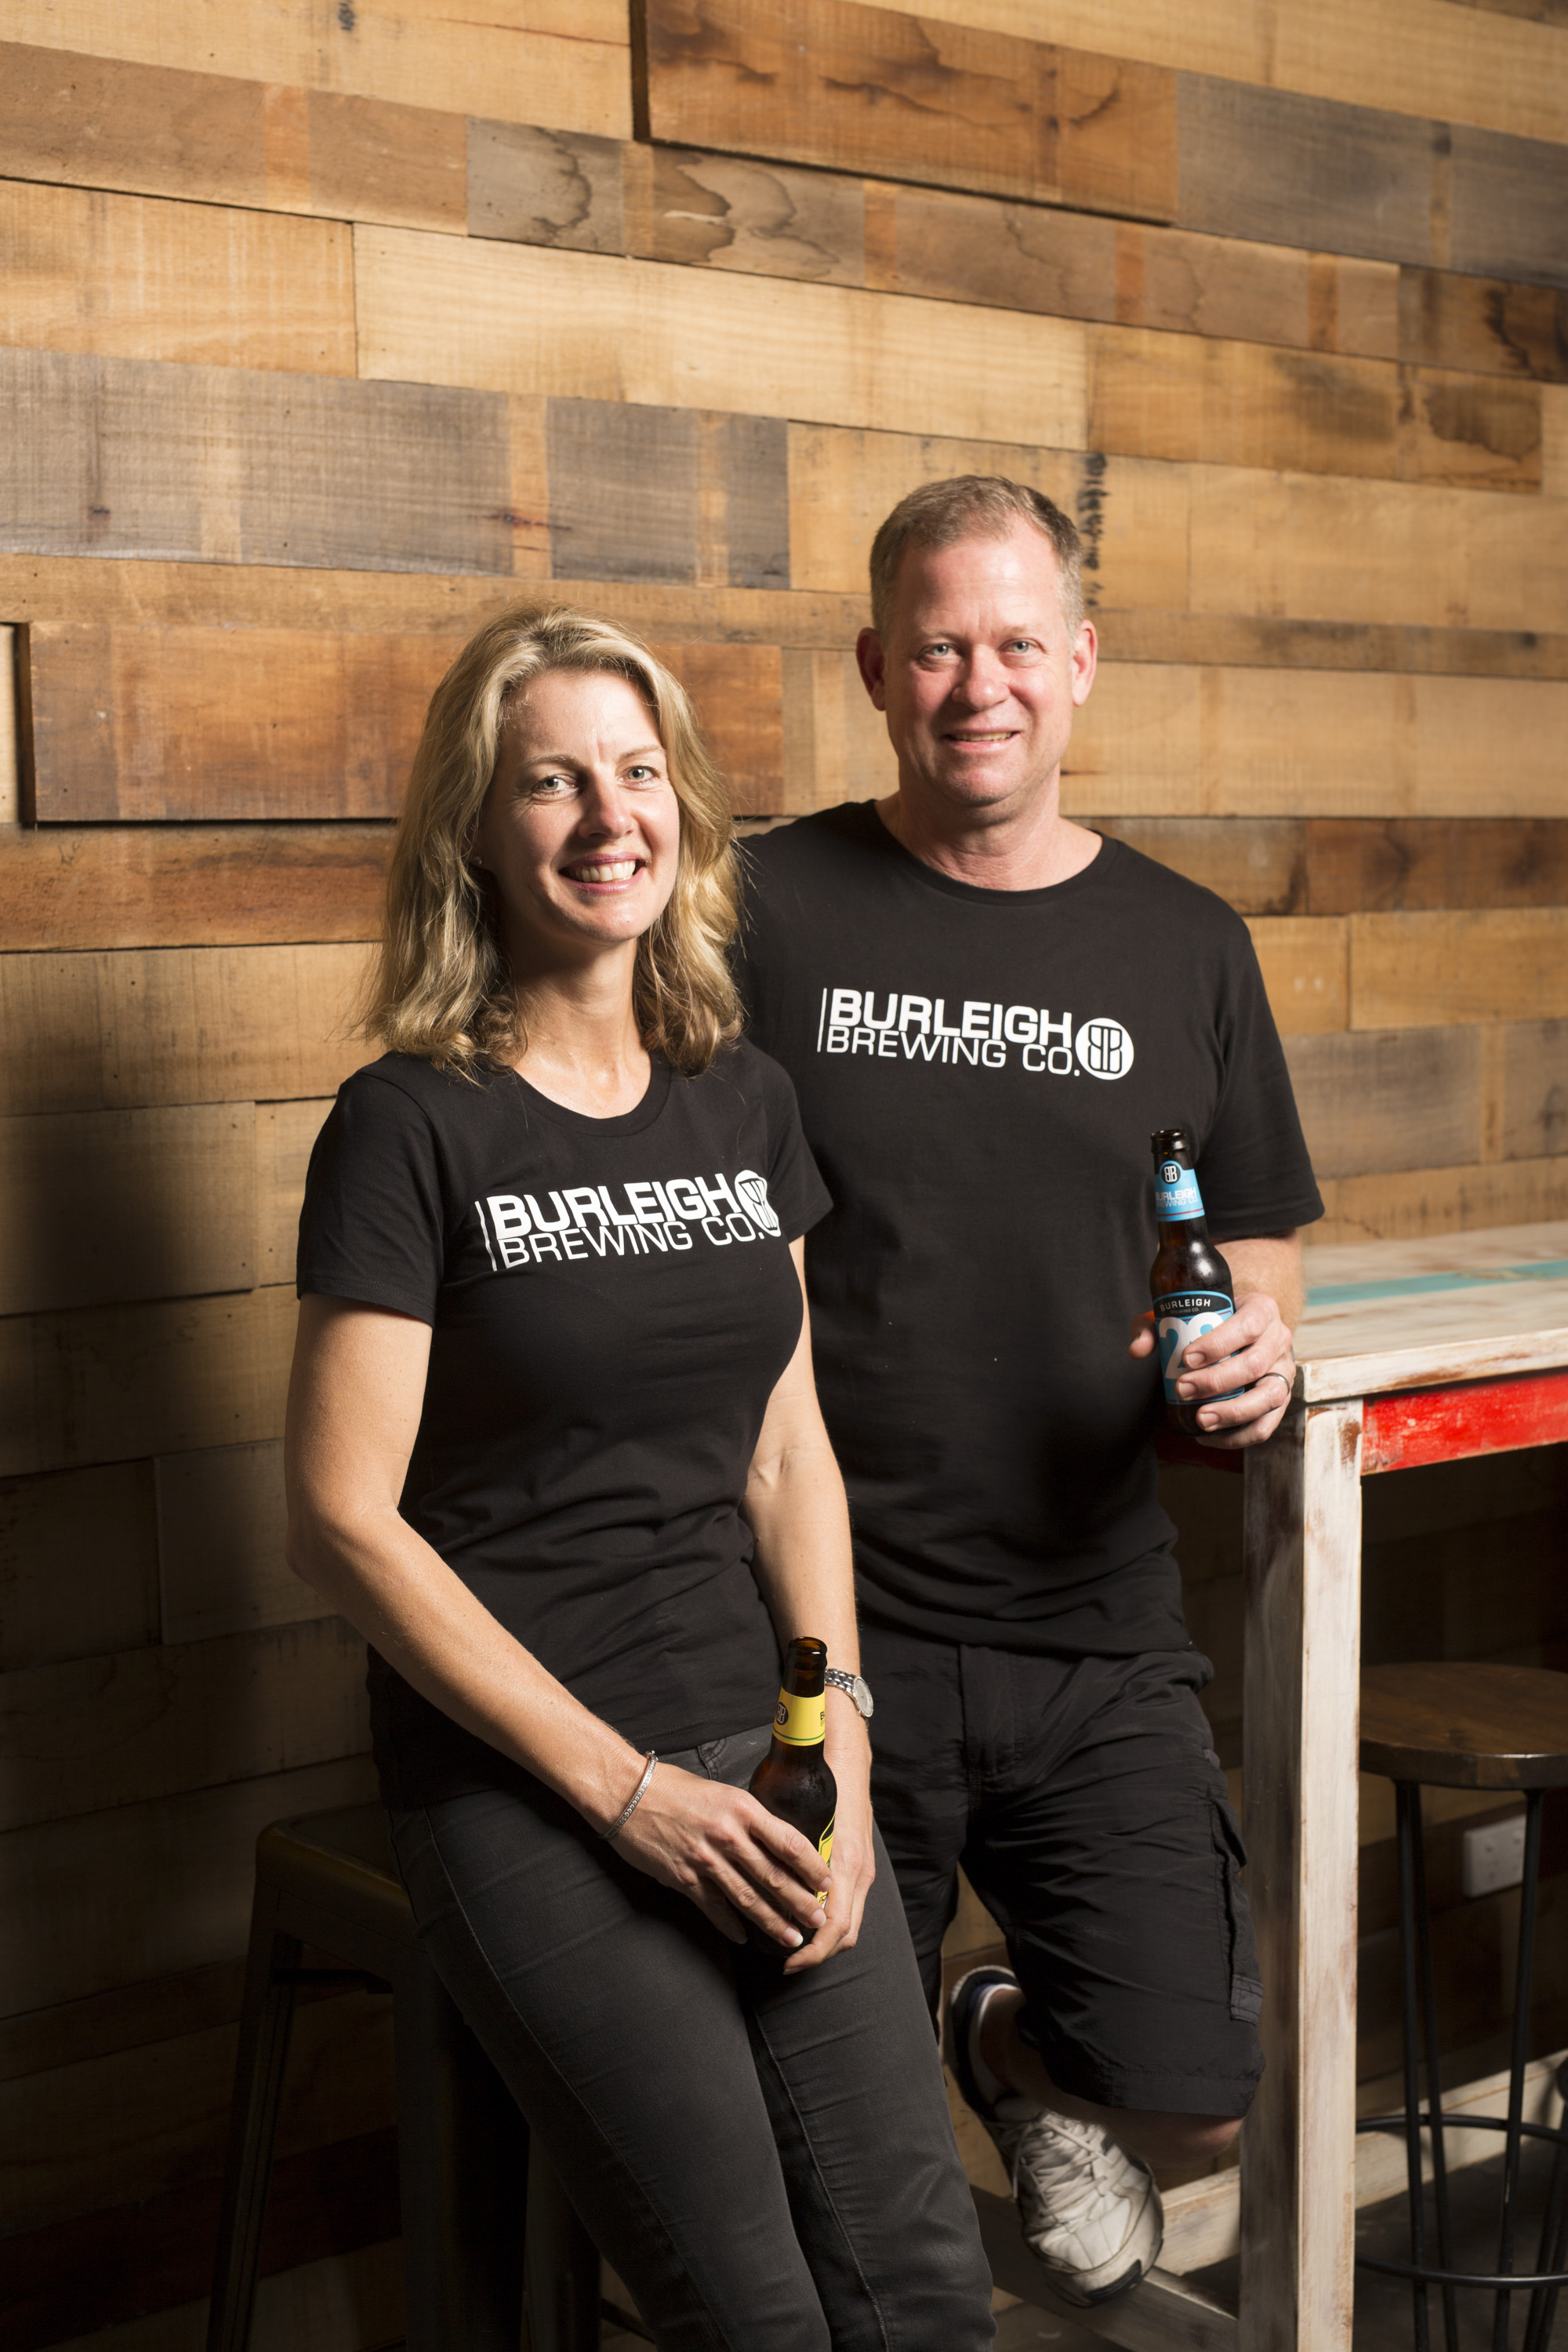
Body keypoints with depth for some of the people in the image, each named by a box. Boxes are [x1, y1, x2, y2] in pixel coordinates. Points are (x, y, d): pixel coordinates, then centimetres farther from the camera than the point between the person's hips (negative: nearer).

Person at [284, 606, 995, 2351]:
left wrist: (839, 1738, -1)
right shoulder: (410, 1128, -7)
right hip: (515, 1780, -4)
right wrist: (626, 1787, -11)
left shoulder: (745, 1105, 10)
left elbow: (788, 1453, 12)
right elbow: (342, 1518, -10)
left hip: (757, 1739, 5)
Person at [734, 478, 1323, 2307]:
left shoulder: (1184, 946, 7)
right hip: (822, 1625, -2)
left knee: (1192, 2104, -4)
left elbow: (1255, 1241, 15)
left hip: (1093, 1629, 2)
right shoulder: (763, 912, -2)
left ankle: (1022, 2051, 29)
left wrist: (1257, 1340, -8)